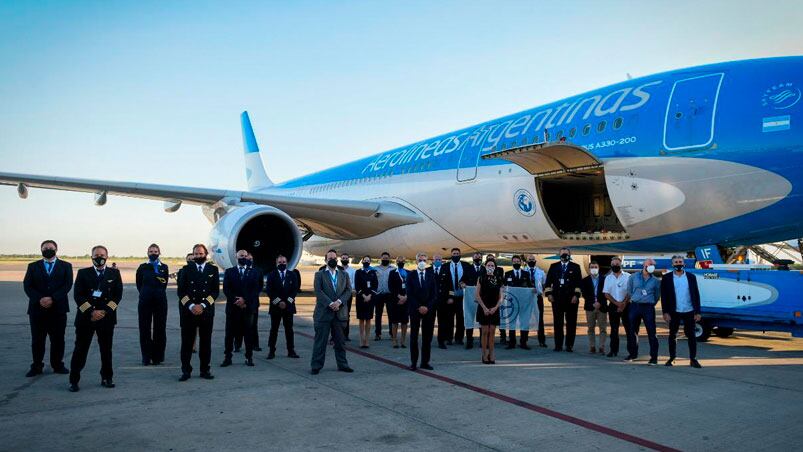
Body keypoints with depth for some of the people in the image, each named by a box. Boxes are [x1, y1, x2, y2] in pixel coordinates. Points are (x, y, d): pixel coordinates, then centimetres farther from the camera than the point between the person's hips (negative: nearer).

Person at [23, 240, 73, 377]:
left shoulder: (66, 266, 8)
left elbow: (67, 285, -4)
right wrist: (39, 299, -15)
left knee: (58, 339, 4)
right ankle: (36, 366, 15)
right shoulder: (33, 266, 11)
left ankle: (58, 365, 14)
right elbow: (27, 286, 0)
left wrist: (52, 299, -16)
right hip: (37, 309, 1)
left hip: (58, 308, -1)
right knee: (37, 340, 5)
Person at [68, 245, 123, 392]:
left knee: (106, 349, 8)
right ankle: (74, 380, 11)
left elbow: (118, 295, 1)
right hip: (85, 317, -1)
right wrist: (91, 312, -13)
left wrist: (105, 311, -10)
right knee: (80, 350, 2)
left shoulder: (114, 273, 7)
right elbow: (78, 295, -2)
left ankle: (107, 378, 19)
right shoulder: (83, 273, 4)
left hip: (107, 317, 1)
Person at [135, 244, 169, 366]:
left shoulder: (164, 267, 7)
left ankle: (157, 357, 8)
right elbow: (139, 284, 11)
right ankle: (146, 357, 8)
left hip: (160, 300, 0)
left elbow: (164, 284, 9)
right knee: (145, 329, 1)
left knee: (159, 329, 1)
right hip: (145, 301, 0)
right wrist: (145, 294, 11)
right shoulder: (142, 267, 6)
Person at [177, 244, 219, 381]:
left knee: (206, 342, 5)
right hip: (188, 311, 0)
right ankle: (186, 371, 9)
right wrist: (191, 306, -11)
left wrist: (203, 305, -10)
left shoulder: (213, 270, 7)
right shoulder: (186, 269, 7)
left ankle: (205, 370, 14)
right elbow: (180, 291, 2)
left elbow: (216, 291, 2)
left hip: (206, 311, 0)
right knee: (187, 342, 1)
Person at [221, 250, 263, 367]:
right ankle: (227, 358, 7)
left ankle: (249, 357, 7)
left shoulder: (254, 272, 9)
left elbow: (256, 289, 0)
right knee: (230, 333, 2)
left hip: (248, 307, 0)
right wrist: (236, 301, -11)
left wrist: (245, 300, -12)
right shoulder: (229, 272, 9)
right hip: (232, 307, 0)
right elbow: (226, 289, 1)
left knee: (248, 333, 2)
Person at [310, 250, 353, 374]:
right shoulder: (319, 274, 5)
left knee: (340, 341, 9)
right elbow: (318, 291, -7)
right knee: (320, 340, 0)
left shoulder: (344, 275, 14)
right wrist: (330, 304, -17)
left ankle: (342, 364, 18)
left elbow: (348, 290, 4)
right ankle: (316, 366, 6)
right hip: (323, 312, -3)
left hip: (340, 312, 3)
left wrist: (339, 302, -13)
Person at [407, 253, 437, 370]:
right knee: (414, 336, 1)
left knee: (427, 337, 3)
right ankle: (413, 362, 7)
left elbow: (434, 294, 4)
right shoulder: (410, 275, 3)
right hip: (415, 309, -2)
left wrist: (427, 307, -8)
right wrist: (419, 307, -11)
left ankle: (425, 362, 10)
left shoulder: (431, 275, 8)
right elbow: (409, 294, -3)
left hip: (429, 310, 2)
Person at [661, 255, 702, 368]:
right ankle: (672, 358, 17)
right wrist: (665, 312, -8)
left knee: (691, 335, 4)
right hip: (674, 312, -1)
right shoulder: (666, 278, 0)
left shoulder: (691, 277, 4)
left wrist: (697, 312, -2)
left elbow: (696, 295, 3)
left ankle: (693, 359, 11)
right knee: (673, 335, 7)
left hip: (689, 312, 1)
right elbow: (664, 296, -2)